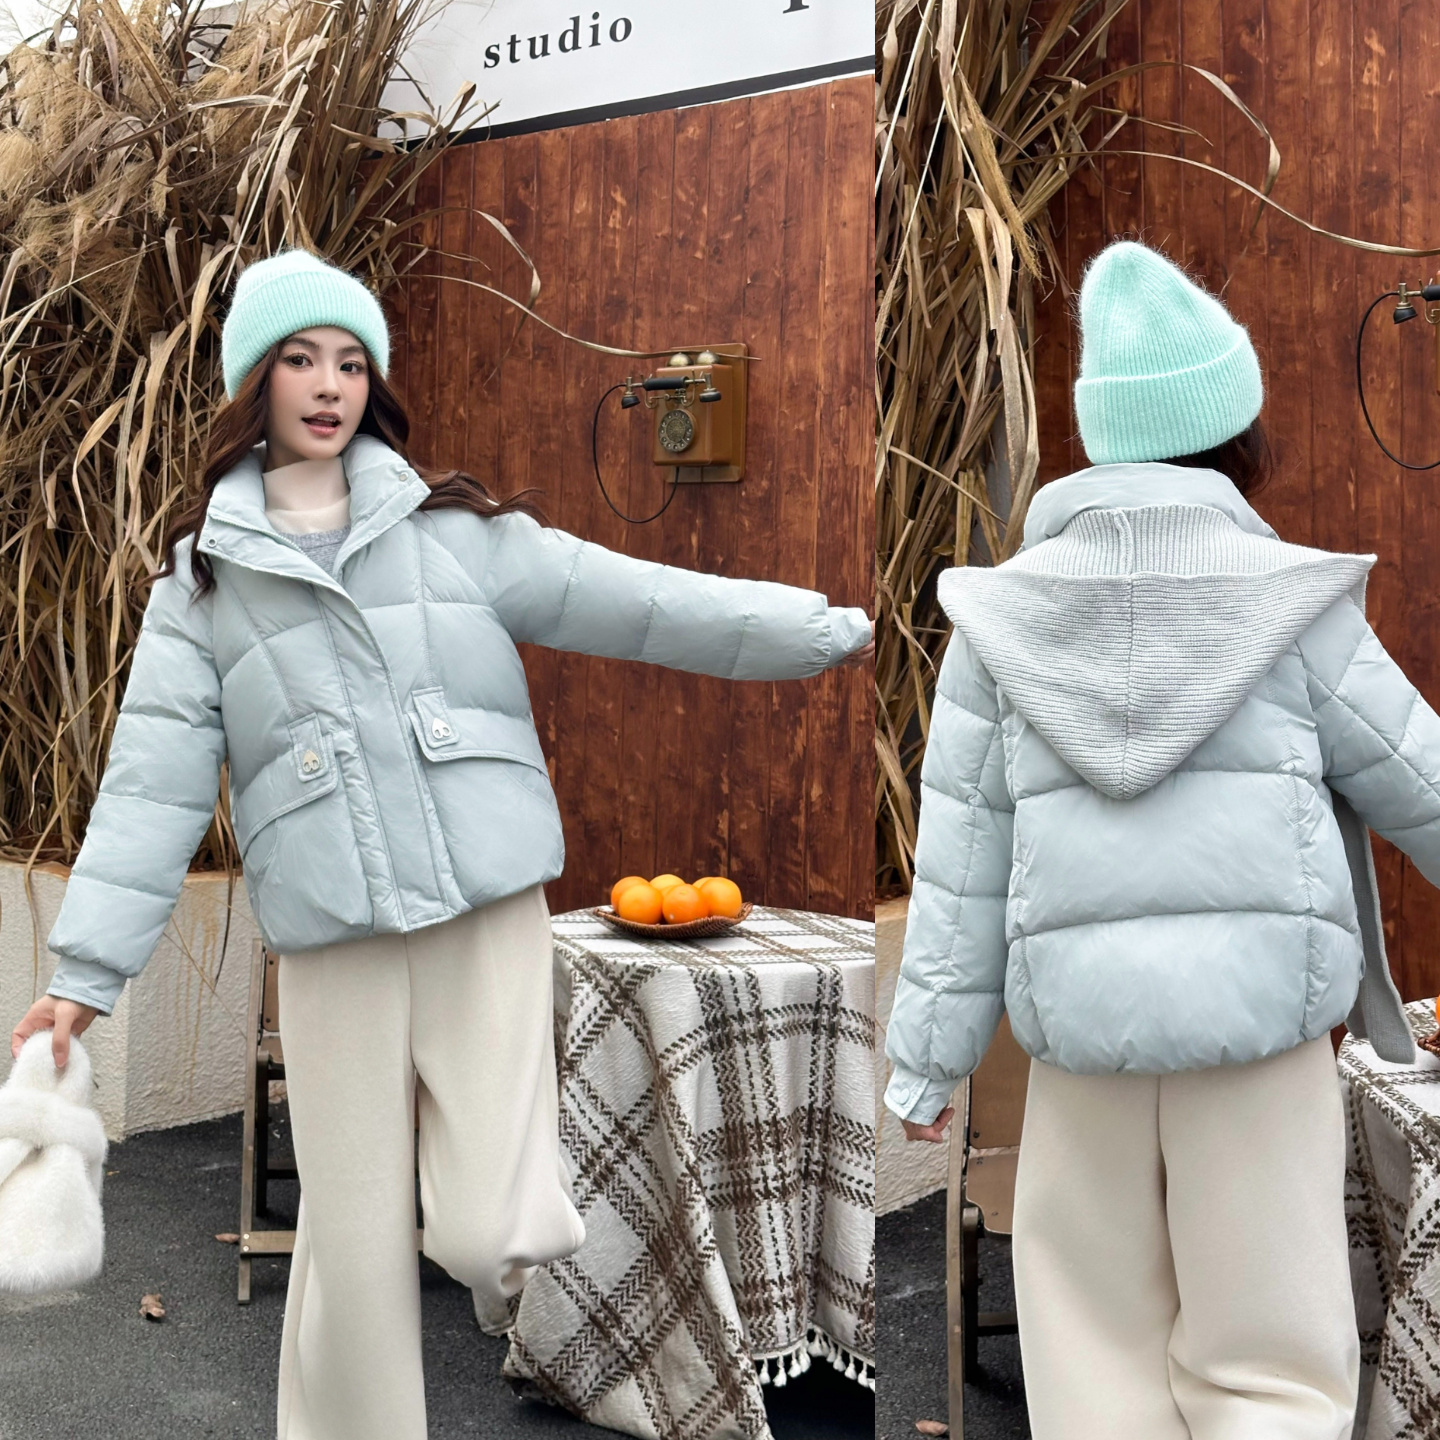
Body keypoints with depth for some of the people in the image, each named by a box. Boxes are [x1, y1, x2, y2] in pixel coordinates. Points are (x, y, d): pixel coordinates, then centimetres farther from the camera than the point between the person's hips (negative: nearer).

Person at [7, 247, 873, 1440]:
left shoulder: (452, 526, 8)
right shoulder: (204, 574, 9)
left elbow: (626, 600, 3)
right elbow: (156, 778, 5)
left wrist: (817, 627, -2)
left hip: (488, 909, 0)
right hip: (332, 941, 1)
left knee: (486, 1231, -8)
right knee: (355, 1245, 5)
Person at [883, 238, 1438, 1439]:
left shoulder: (1006, 612, 2)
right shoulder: (1286, 599, -3)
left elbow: (962, 847, 0)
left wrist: (930, 1055, 5)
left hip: (1082, 1022, 2)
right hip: (1262, 1016, -2)